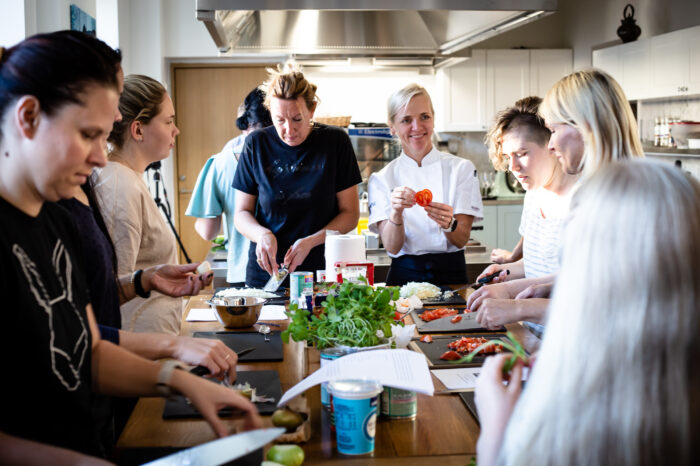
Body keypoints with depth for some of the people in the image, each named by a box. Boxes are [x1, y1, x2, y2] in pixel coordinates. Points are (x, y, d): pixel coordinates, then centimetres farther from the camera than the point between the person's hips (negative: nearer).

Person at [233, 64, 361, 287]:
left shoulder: (335, 141, 0)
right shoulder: (257, 144, 2)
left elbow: (350, 213, 2)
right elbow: (242, 213, 8)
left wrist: (311, 241, -13)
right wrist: (262, 234, -13)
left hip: (322, 270, -1)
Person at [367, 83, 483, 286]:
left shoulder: (461, 168, 6)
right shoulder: (382, 179, 6)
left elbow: (462, 240, -1)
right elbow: (392, 246, -4)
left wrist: (448, 222, -22)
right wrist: (396, 212, -23)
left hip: (451, 275, 0)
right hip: (405, 275, 0)